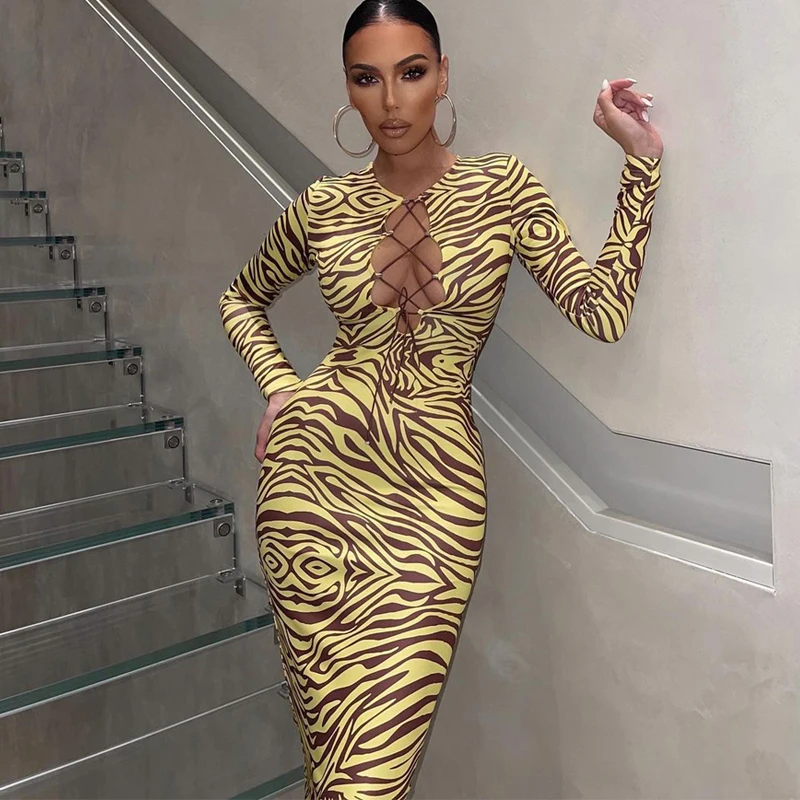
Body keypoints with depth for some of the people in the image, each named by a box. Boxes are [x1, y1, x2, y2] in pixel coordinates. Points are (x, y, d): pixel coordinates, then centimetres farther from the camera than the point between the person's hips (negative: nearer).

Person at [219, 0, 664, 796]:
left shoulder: (503, 186, 3)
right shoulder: (324, 206, 5)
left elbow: (602, 312, -6)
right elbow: (242, 299, 22)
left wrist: (640, 159, -6)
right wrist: (280, 387, 6)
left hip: (434, 486, -1)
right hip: (319, 465, 1)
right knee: (327, 709, 8)